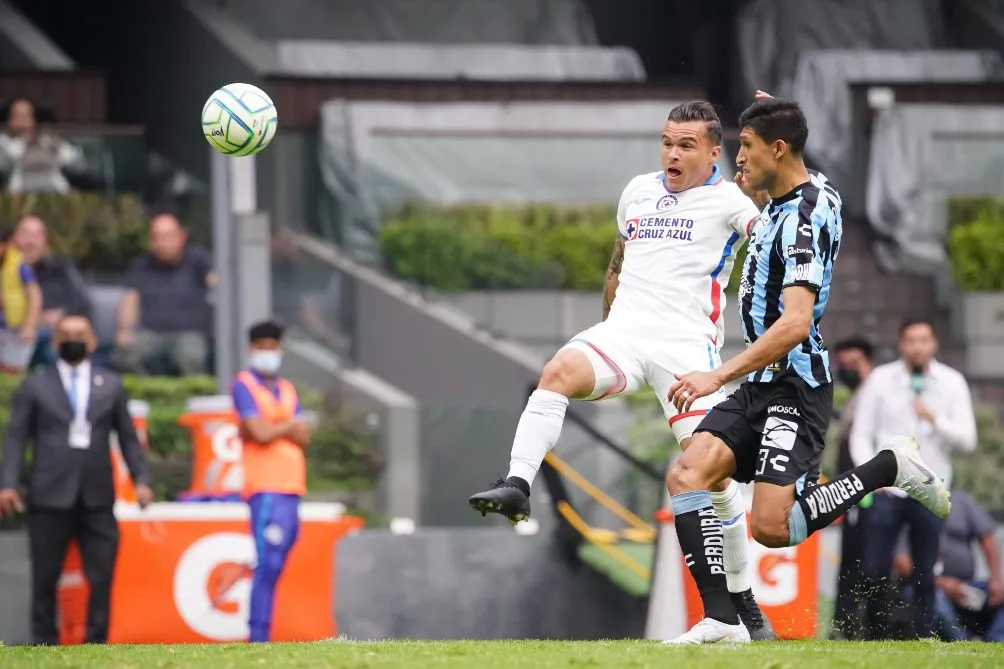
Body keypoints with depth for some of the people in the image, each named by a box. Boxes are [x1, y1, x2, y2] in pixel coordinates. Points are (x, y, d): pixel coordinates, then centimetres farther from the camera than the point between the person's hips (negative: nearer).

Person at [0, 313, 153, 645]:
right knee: (45, 579, 3)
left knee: (102, 577, -4)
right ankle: (44, 645, 10)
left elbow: (128, 437, 13)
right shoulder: (35, 386, 8)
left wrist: (141, 479, 1)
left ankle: (96, 645, 2)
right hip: (50, 497, -1)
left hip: (97, 498, 1)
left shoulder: (110, 386, 13)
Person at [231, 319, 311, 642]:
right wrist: (289, 426, 5)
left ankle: (260, 634, 10)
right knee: (268, 565, -14)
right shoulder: (244, 385, -1)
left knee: (273, 566, 7)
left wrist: (273, 428, -6)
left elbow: (303, 436, 9)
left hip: (291, 487, 7)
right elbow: (261, 433, -12)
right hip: (266, 486, -7)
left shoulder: (287, 390, 20)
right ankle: (258, 639, -16)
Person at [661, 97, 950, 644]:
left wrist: (720, 375, -31)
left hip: (793, 386, -10)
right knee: (685, 476, -9)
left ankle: (889, 468, 2)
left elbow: (795, 323, -29)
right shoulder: (817, 191, 11)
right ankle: (721, 621, -12)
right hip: (758, 385, 10)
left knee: (770, 528, -18)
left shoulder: (803, 219, -19)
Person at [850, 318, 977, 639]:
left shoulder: (952, 383, 4)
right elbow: (861, 435, 5)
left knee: (925, 575, 1)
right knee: (874, 570, -6)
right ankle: (878, 639, 7)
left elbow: (967, 440, -1)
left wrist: (935, 418, -15)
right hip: (887, 489, 0)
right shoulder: (881, 379, 3)